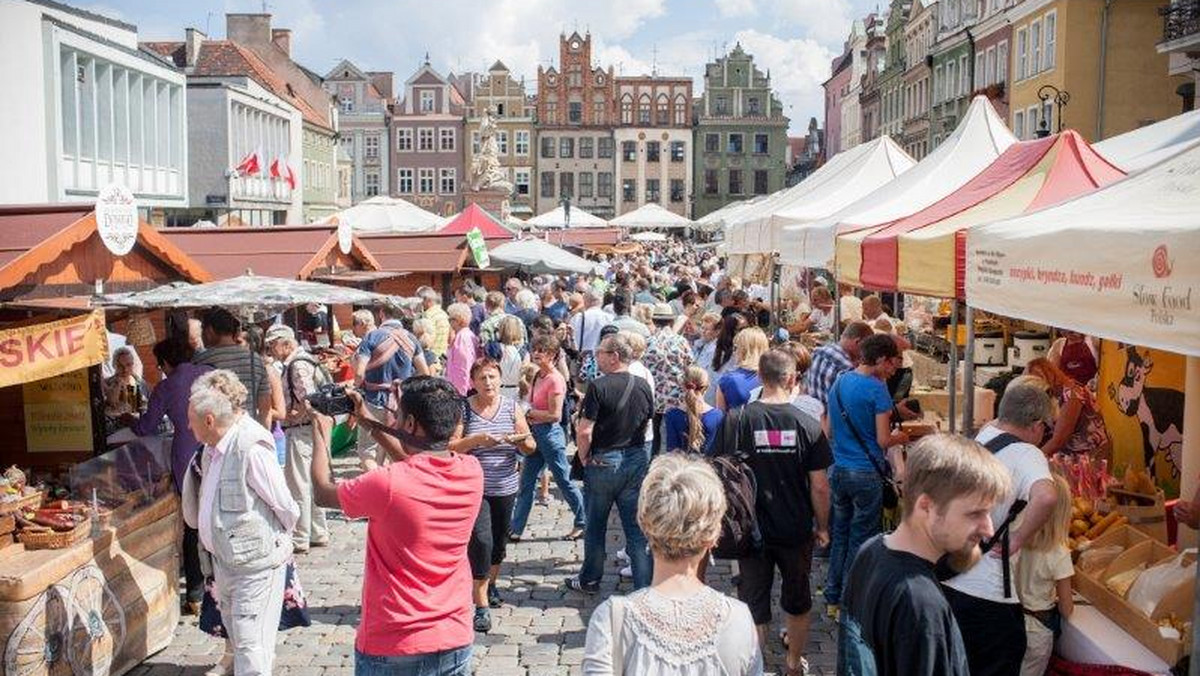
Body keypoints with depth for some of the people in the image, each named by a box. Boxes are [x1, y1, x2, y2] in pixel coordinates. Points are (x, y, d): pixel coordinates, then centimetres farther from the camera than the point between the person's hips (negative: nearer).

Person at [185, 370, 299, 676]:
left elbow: (286, 509, -18)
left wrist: (274, 541, -1)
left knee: (250, 643, -3)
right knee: (236, 636, 22)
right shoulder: (215, 445, 4)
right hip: (224, 558, 9)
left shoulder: (251, 448, -24)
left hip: (255, 563, -9)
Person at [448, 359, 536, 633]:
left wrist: (521, 440, -18)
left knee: (499, 541, 15)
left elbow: (531, 448, 4)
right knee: (481, 541, -14)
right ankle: (481, 606, -7)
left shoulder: (512, 407, 2)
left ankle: (490, 584, 42)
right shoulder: (463, 408, -5)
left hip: (505, 488, 4)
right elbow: (450, 447, -9)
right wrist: (476, 440, -24)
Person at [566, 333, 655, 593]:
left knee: (596, 526, 14)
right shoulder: (644, 386, 1)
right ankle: (644, 588, 8)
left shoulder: (598, 386, -17)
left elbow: (584, 431, -18)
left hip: (603, 462, -4)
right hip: (637, 461, 4)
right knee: (637, 528, 7)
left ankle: (589, 581, 30)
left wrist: (584, 459, -3)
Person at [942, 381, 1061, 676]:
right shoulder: (1027, 455, -18)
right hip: (987, 595, -7)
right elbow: (1046, 497, -39)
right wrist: (1018, 539, -24)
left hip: (948, 579, 7)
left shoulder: (983, 435, 3)